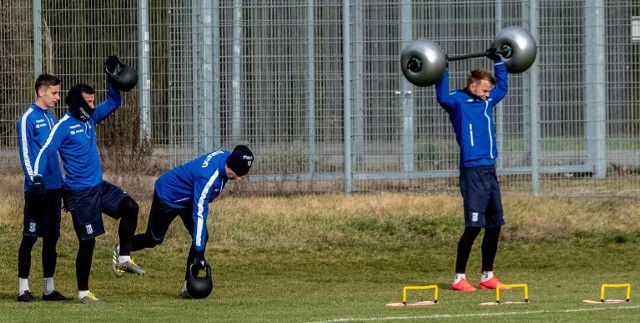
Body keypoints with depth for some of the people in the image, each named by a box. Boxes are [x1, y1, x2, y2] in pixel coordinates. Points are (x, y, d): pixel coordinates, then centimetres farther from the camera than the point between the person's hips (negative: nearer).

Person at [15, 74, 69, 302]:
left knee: (52, 237, 10)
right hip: (38, 189, -8)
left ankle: (49, 289, 16)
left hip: (54, 187, 8)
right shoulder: (28, 119, -8)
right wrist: (35, 182, -18)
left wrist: (62, 183, 18)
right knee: (30, 237, -4)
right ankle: (23, 289, -1)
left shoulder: (52, 119, 15)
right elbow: (25, 154, -12)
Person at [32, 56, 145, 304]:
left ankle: (123, 260, 5)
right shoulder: (64, 127, -14)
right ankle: (83, 293, 7)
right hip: (79, 193, -8)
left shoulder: (90, 118, 8)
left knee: (130, 207, -6)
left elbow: (113, 102, 16)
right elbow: (45, 152, -19)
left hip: (99, 186, 8)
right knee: (87, 241, -4)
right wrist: (37, 177, -33)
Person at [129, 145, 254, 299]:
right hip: (169, 196, -8)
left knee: (201, 236, -9)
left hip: (187, 198, 8)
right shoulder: (209, 177, -41)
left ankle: (188, 287, -5)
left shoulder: (226, 156, -17)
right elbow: (199, 214, -39)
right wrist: (199, 253, -40)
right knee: (154, 239, 9)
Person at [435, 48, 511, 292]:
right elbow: (443, 98, -26)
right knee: (473, 226, -10)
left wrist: (499, 62, 31)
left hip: (490, 171, 8)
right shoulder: (458, 102, -4)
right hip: (472, 171, -8)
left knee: (494, 225, 9)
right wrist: (442, 71, -27)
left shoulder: (486, 102, 16)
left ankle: (487, 276, 17)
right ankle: (459, 278, -4)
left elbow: (502, 87, 33)